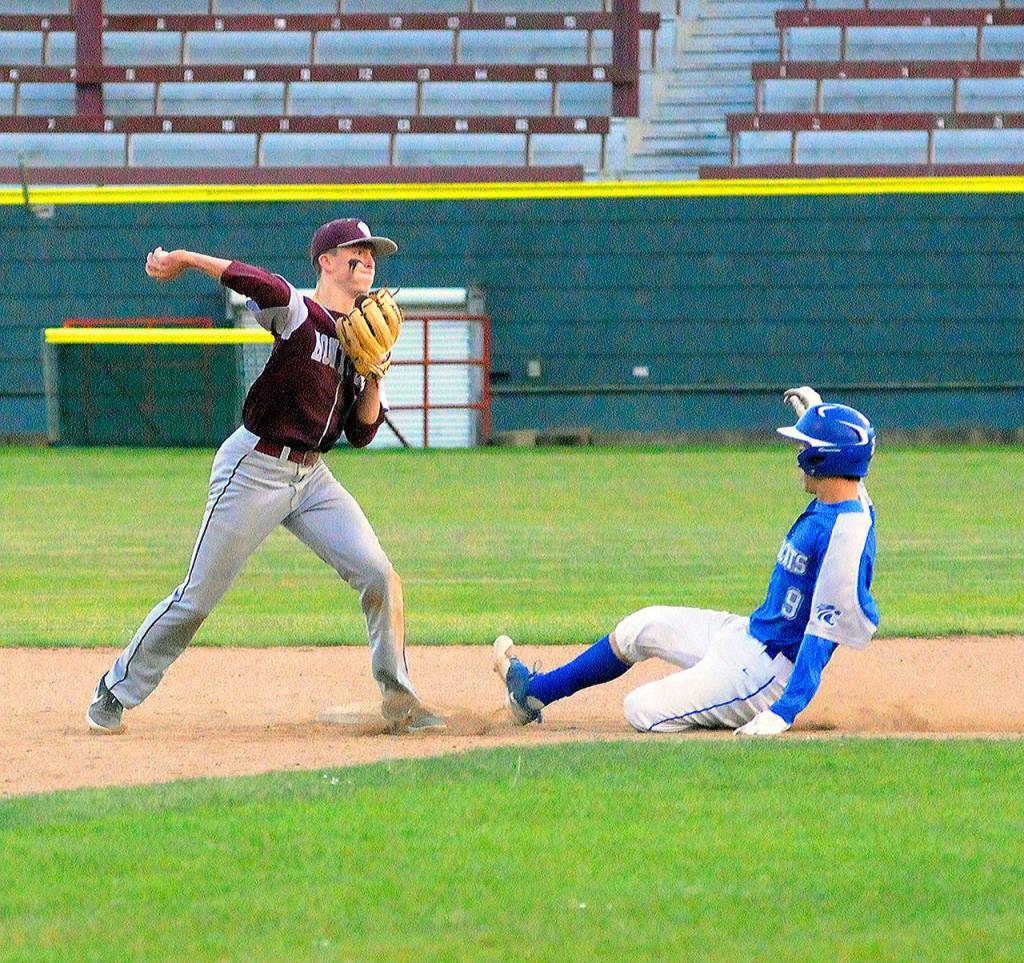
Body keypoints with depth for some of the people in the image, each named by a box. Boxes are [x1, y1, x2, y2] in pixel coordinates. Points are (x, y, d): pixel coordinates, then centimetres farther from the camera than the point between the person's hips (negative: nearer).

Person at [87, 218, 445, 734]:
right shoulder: (299, 314, -12)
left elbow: (361, 434, 10)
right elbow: (260, 284, -35)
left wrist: (374, 379, -5)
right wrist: (182, 259, -32)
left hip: (311, 478, 7)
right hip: (254, 471, -7)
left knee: (378, 575, -8)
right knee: (197, 597, -1)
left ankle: (397, 696, 4)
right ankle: (115, 692, 15)